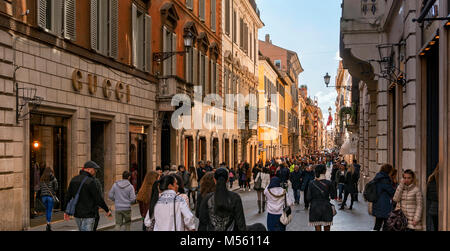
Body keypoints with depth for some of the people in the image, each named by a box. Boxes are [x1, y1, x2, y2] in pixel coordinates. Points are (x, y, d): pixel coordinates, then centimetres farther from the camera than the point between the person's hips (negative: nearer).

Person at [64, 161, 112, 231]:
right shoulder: (90, 181, -17)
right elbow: (98, 198, -15)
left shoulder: (74, 180, 6)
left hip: (77, 214, 8)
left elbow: (68, 196, 11)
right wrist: (107, 210, -3)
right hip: (88, 215, -8)